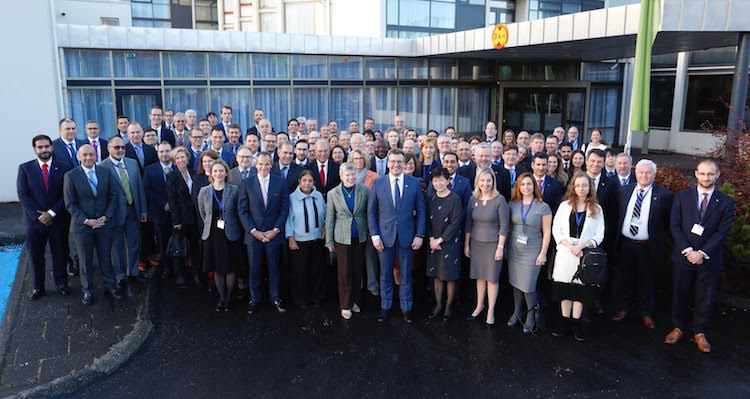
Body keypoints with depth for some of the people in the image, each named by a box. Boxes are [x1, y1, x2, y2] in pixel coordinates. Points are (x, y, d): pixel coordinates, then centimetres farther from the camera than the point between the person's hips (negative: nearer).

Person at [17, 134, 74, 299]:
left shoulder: (64, 167, -2)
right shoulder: (25, 168, 0)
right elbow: (23, 195, -4)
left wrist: (52, 213, -12)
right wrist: (38, 216, -11)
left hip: (58, 219, 0)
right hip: (34, 220, 1)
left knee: (60, 253, 10)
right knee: (35, 255, 9)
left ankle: (61, 283, 27)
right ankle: (37, 287, 23)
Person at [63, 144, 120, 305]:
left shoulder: (106, 173, 1)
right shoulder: (70, 176, -7)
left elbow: (113, 197, 3)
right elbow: (70, 204, -7)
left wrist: (106, 217, -8)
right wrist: (86, 220, -14)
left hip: (104, 224, 2)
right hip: (82, 226, -2)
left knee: (106, 257, 13)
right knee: (85, 260, 10)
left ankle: (110, 286, 29)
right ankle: (88, 291, 25)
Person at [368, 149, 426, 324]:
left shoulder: (414, 183, 1)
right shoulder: (378, 183, 1)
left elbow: (420, 210, 3)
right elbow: (371, 211, 3)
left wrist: (419, 235, -4)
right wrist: (374, 235, -5)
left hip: (407, 236, 0)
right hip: (385, 236, 0)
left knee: (406, 274, 10)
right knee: (385, 274, 11)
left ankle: (406, 308, 26)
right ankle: (385, 307, 27)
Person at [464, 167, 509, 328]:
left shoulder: (499, 200, -11)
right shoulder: (473, 199, 1)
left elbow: (504, 226, -10)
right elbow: (468, 223, 7)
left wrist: (500, 247, -12)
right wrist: (466, 245, 8)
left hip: (493, 244, -4)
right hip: (476, 243, 4)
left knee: (492, 278, 5)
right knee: (479, 276, 14)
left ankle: (491, 311, 19)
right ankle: (479, 305, 30)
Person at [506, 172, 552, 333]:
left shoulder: (543, 207, -6)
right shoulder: (512, 205, 3)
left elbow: (547, 232, -4)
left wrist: (543, 254, -7)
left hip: (532, 252, -3)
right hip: (513, 250, 3)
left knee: (528, 286, -4)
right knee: (516, 282, 11)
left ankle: (531, 316, 16)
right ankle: (517, 311, 29)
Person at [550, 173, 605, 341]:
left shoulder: (596, 209, 6)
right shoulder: (564, 205, 6)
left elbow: (599, 235, 3)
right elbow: (556, 230, 1)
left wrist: (581, 245, -13)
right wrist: (570, 246, -12)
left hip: (585, 254, 0)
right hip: (565, 253, 1)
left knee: (581, 288, 3)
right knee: (565, 287, 4)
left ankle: (576, 322, 12)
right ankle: (565, 320, 14)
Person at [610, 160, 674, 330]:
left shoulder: (664, 195, -7)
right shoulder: (624, 191, 3)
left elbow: (669, 221, -1)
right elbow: (617, 214, 14)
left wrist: (657, 236, -1)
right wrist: (620, 231, 9)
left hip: (647, 247, -3)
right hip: (625, 244, 3)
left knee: (645, 280, 11)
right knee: (623, 278, 12)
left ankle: (645, 314, 27)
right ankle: (623, 308, 29)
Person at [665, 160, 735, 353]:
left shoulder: (726, 202, 1)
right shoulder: (682, 196, 3)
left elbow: (722, 231, -5)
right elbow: (674, 225, -2)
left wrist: (702, 253, -14)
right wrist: (687, 250, -12)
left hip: (709, 259, -1)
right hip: (683, 256, 1)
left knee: (705, 297, 8)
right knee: (680, 294, 10)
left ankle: (699, 332, 24)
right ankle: (679, 327, 27)